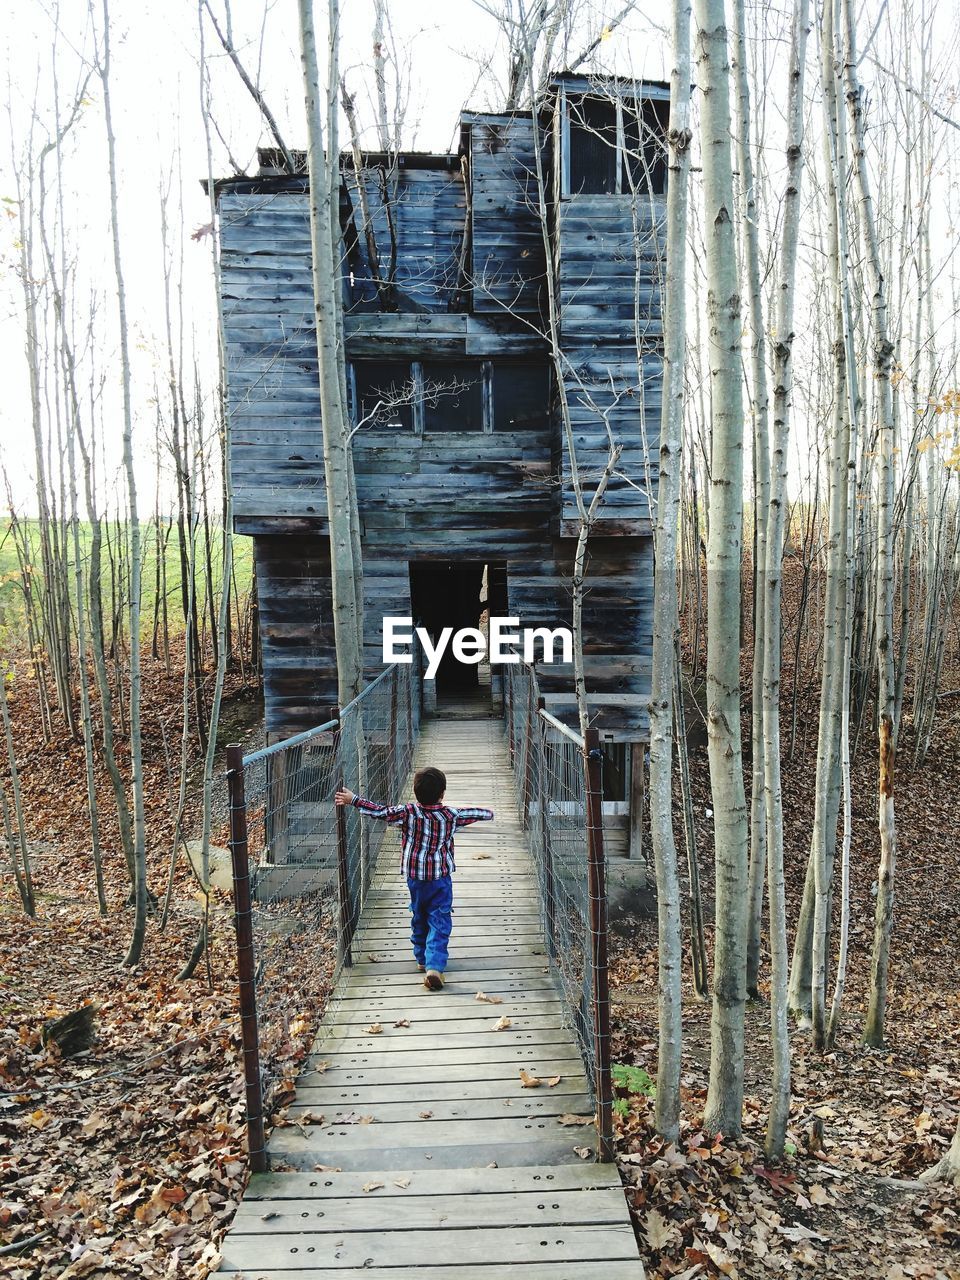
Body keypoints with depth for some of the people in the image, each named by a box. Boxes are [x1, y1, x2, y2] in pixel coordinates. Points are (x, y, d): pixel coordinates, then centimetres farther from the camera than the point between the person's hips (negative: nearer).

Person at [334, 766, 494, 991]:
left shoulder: (408, 813, -13)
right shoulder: (451, 815, -9)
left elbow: (380, 811, -13)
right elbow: (473, 814, 7)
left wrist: (353, 799, -4)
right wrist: (488, 813, 28)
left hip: (414, 877, 2)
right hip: (440, 878, -1)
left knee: (419, 917, 21)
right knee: (439, 922, 0)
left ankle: (421, 958, 32)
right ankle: (434, 966, -14)